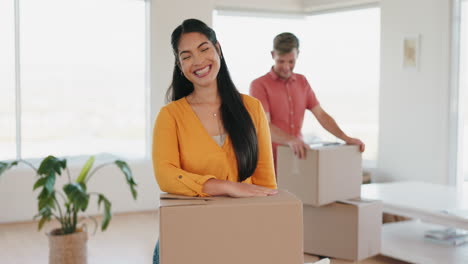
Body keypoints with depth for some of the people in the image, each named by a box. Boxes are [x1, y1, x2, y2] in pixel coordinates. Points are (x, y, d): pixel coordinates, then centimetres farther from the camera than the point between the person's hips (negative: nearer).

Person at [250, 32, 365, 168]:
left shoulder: (302, 82, 12)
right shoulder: (259, 85, -7)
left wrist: (346, 138, -6)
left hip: (298, 156, 4)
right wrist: (290, 140, -35)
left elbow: (321, 114, 8)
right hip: (272, 160, -4)